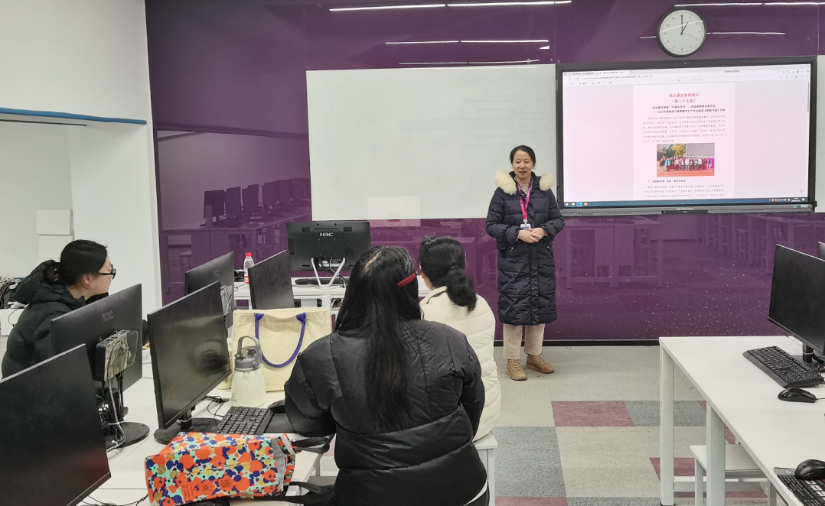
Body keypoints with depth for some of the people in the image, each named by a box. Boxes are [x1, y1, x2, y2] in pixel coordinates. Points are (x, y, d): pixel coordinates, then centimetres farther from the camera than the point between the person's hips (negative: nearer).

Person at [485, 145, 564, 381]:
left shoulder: (544, 189, 4)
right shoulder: (503, 191, -4)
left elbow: (558, 219, 7)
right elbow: (491, 225, -5)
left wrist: (543, 230, -13)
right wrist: (518, 233, -18)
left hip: (541, 258, 3)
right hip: (513, 258, -3)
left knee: (540, 306, 9)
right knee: (514, 307, -4)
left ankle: (534, 355, 25)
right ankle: (513, 360, 7)